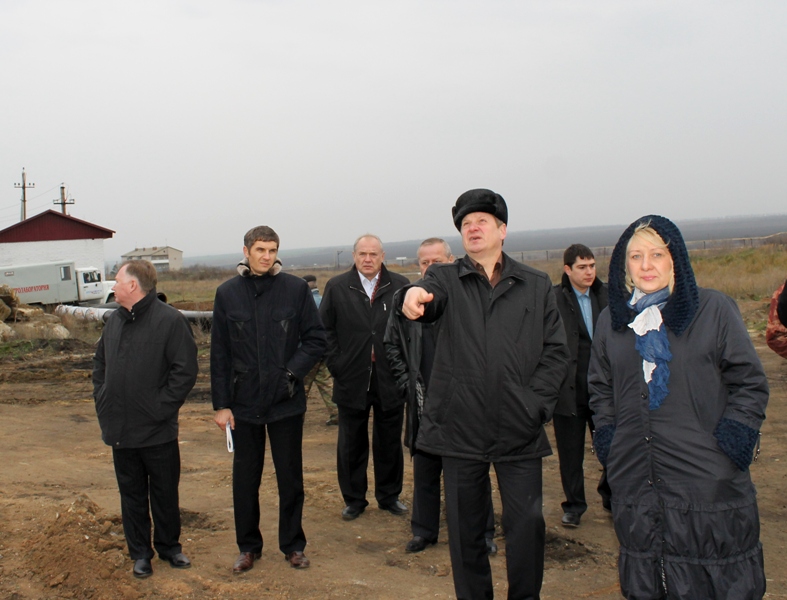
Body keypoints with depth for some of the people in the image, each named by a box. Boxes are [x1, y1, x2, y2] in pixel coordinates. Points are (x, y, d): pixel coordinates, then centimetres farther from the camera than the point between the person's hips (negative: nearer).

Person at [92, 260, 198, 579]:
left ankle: (169, 546, 29)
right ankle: (140, 553, 27)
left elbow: (185, 370, -15)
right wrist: (102, 401, 7)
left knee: (165, 493, 11)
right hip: (120, 431, 5)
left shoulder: (170, 320, -14)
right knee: (132, 494, 14)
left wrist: (161, 407, -17)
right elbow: (100, 363, 19)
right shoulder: (115, 320, 7)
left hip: (158, 432, -5)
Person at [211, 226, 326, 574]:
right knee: (245, 478, 11)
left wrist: (292, 371, -14)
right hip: (243, 403, 1)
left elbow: (316, 339, 0)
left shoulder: (296, 289, -3)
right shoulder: (227, 293, 2)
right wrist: (221, 404, -1)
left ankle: (293, 545, 26)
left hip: (286, 402, -1)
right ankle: (248, 546, 27)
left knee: (290, 476, 10)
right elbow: (219, 354, 3)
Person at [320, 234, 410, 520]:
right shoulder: (336, 287, 2)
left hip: (390, 379, 0)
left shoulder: (400, 286, 0)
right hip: (351, 379, 0)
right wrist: (336, 365, -4)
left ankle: (389, 495, 26)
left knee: (390, 442, 11)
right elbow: (326, 330, 3)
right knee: (351, 443, 9)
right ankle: (353, 499, 22)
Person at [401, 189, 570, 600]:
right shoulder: (446, 279, 7)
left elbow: (556, 351, 6)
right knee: (465, 528, 9)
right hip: (461, 427, 0)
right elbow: (430, 297, -17)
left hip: (519, 429, 0)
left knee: (527, 523, 0)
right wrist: (414, 297, -42)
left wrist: (535, 403, -7)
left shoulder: (536, 286, 8)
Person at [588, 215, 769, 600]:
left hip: (707, 480, -3)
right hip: (634, 479, 4)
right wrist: (607, 437, 7)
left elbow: (750, 383, 1)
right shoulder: (611, 320, 10)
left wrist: (733, 437, -8)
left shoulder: (714, 309, -2)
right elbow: (600, 388, 19)